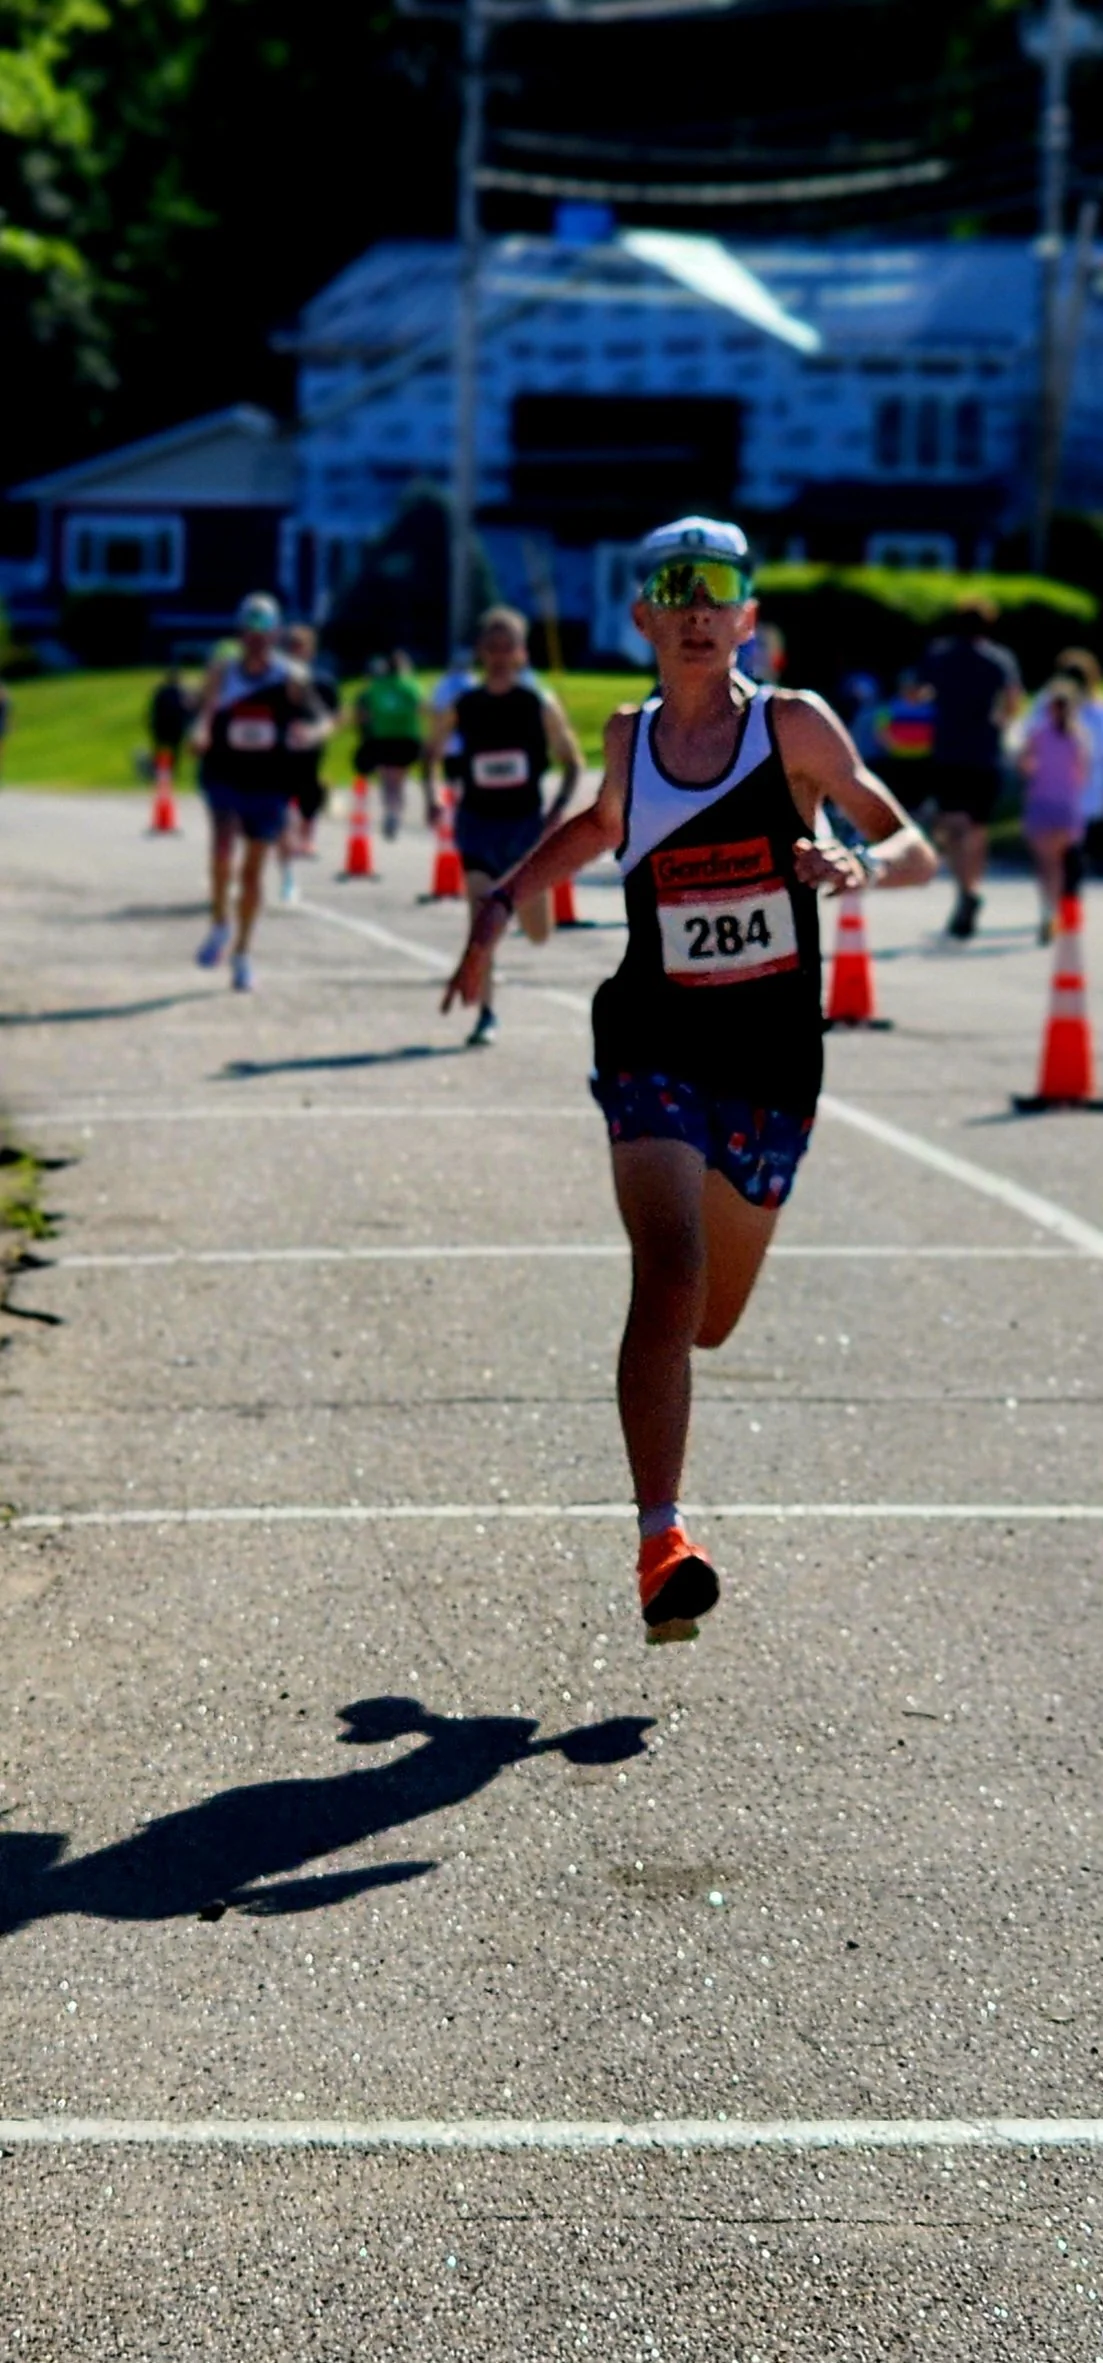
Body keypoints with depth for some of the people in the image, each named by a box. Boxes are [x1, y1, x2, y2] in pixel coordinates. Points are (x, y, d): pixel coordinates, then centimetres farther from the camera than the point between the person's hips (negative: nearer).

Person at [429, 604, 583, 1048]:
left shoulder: (539, 704, -5)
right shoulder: (461, 707, -3)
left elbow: (572, 761, 1)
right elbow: (433, 752, 11)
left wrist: (558, 808, -12)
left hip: (526, 823, 0)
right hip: (478, 823, 0)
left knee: (538, 934, 9)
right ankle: (486, 1015, -5)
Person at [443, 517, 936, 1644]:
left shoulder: (793, 725, -3)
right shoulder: (630, 738, 5)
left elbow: (916, 850, -4)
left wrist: (865, 865, -26)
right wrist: (500, 903, 18)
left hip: (774, 1063, 1)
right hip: (656, 1047, 0)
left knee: (710, 1319, 13)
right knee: (669, 1278, -23)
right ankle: (661, 1546, -26)